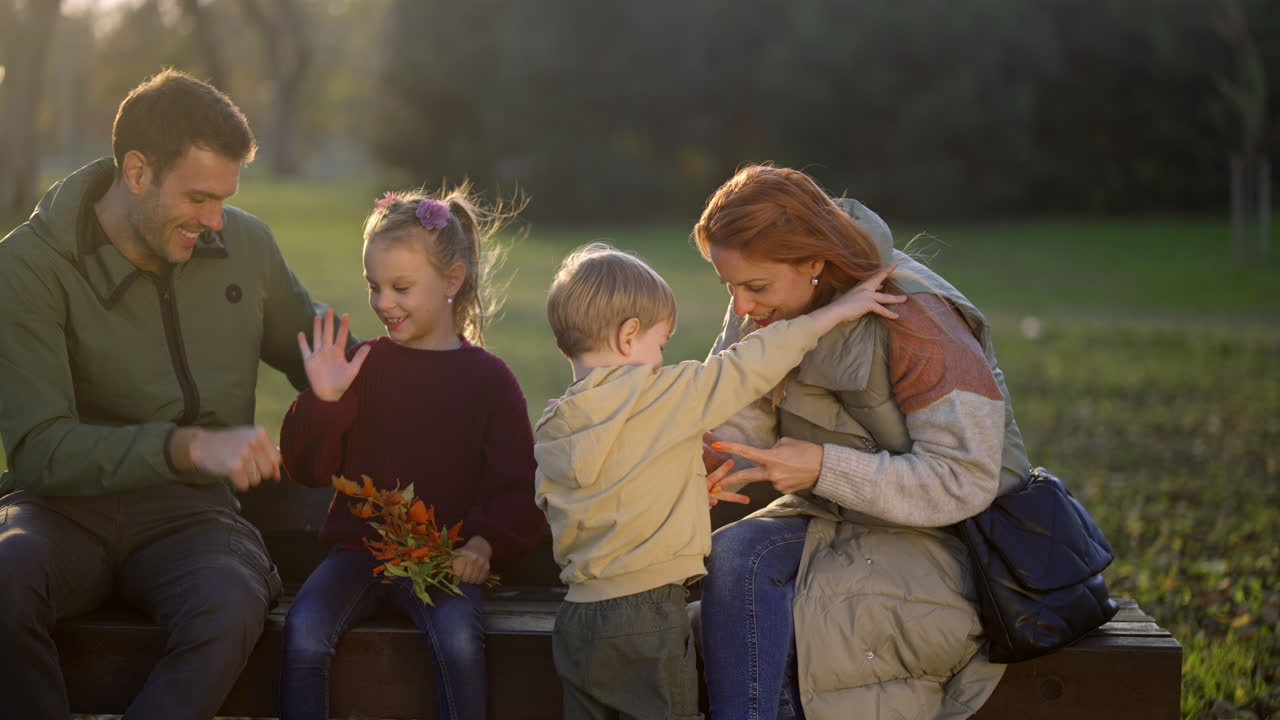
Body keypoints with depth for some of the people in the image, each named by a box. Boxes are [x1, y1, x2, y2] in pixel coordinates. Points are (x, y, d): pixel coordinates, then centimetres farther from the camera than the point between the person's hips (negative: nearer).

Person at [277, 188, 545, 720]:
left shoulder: (487, 377, 4)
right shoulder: (360, 365, 8)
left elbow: (514, 486, 4)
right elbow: (308, 470, 7)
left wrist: (485, 542, -14)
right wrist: (323, 401, -9)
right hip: (358, 549, 2)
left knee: (458, 637, -31)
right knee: (303, 631, -26)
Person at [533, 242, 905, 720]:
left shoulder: (550, 432, 8)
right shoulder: (652, 397, -10)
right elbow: (748, 368, -7)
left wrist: (691, 496, 21)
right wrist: (836, 311, 2)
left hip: (576, 618, 7)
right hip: (645, 616, -7)